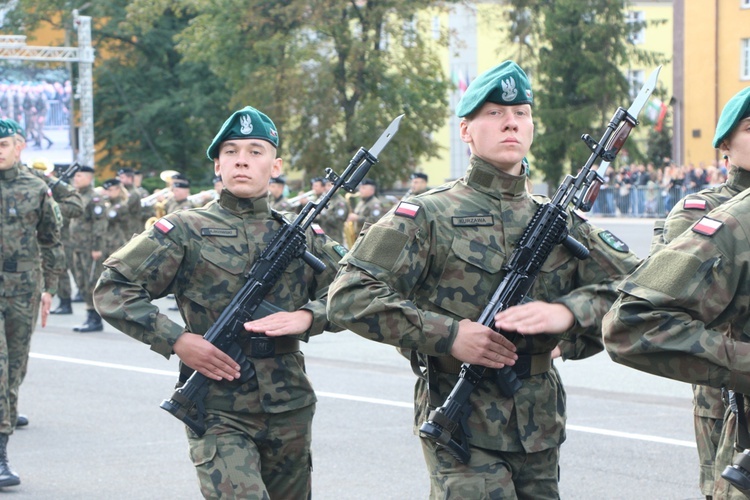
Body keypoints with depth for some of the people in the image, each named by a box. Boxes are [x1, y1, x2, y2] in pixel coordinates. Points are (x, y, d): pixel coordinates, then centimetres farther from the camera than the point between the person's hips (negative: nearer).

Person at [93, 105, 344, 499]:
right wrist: (176, 340, -14)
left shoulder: (300, 233, 9)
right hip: (218, 412, -4)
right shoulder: (186, 230, -1)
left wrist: (308, 317, -10)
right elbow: (111, 290, -3)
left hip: (290, 411, 4)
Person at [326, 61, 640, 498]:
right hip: (463, 430, -5)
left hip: (541, 433, 5)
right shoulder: (430, 216, -3)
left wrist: (569, 312, -17)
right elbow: (349, 296, -12)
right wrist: (448, 333, -20)